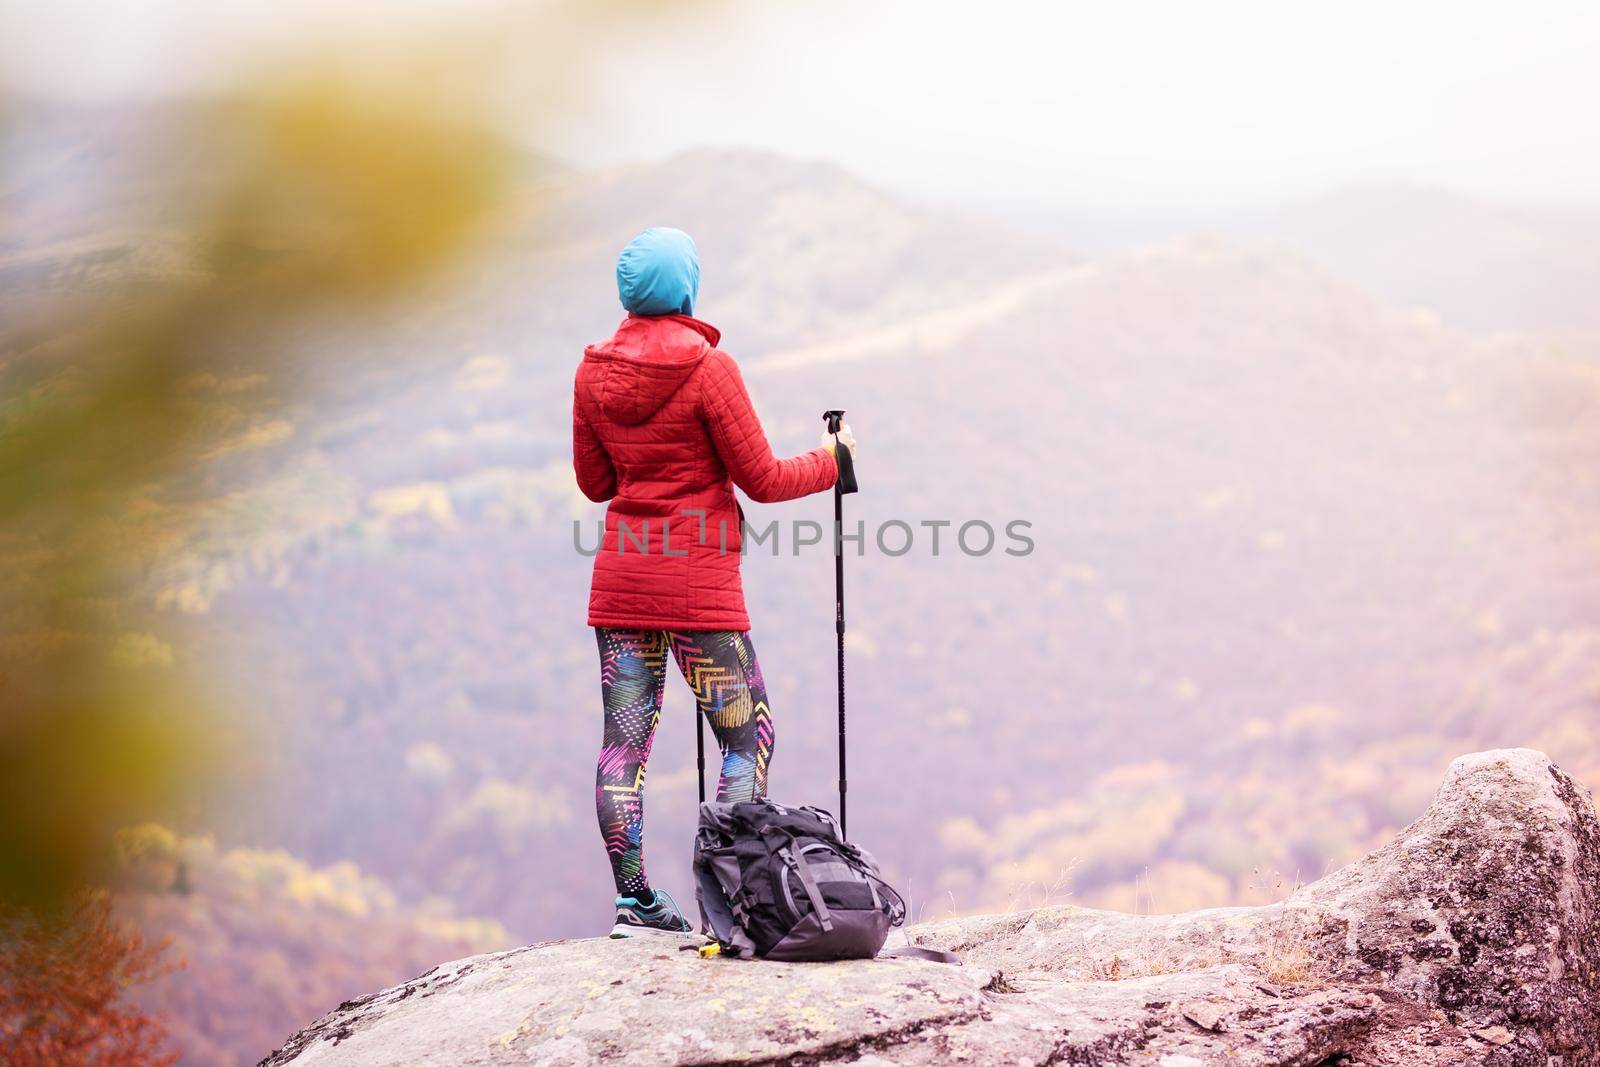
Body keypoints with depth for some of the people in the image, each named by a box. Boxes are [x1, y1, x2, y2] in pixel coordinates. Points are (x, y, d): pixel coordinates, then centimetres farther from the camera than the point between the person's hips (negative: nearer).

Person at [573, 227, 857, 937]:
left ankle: (632, 900, 8)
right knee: (749, 735, 4)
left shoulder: (594, 372, 4)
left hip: (620, 578, 6)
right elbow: (761, 479, -8)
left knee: (625, 740, 7)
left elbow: (594, 482, 12)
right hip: (699, 584, -5)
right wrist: (829, 460, 8)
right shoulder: (708, 368, -12)